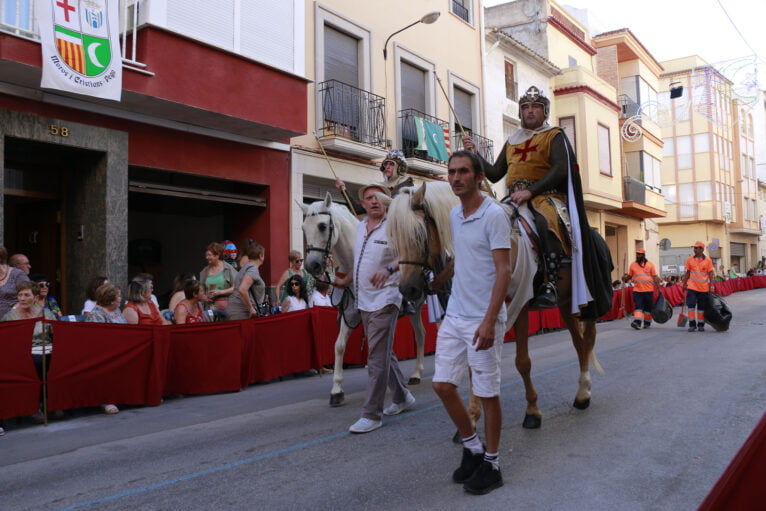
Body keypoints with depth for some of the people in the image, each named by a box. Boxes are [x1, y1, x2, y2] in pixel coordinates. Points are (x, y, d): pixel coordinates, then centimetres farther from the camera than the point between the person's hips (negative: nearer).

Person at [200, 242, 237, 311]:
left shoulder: (228, 268, 0)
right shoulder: (204, 271, 13)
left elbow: (235, 288, -4)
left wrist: (220, 292, -11)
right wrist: (204, 297, 1)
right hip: (209, 305, 4)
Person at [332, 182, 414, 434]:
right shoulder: (360, 227, 12)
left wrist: (390, 268, -40)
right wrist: (346, 281, 20)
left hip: (384, 299, -8)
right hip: (364, 300, 8)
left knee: (377, 358, -6)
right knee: (384, 354, 19)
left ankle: (371, 414, 2)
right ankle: (402, 397, 36)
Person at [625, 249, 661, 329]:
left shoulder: (650, 264, 5)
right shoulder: (633, 264, 10)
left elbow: (655, 277, 4)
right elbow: (629, 276, 16)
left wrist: (658, 287, -2)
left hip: (648, 289, 0)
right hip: (637, 290, 0)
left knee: (648, 307, 7)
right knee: (638, 306, -10)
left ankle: (647, 322, 19)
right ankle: (637, 322, -20)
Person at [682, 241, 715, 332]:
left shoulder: (707, 260, -1)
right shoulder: (690, 259, 3)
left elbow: (710, 274, 0)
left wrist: (711, 286, -5)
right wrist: (684, 284, 9)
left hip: (704, 288, 0)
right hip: (692, 287, 1)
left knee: (702, 307, 8)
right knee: (691, 305, -7)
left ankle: (701, 325, 18)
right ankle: (692, 324, 1)